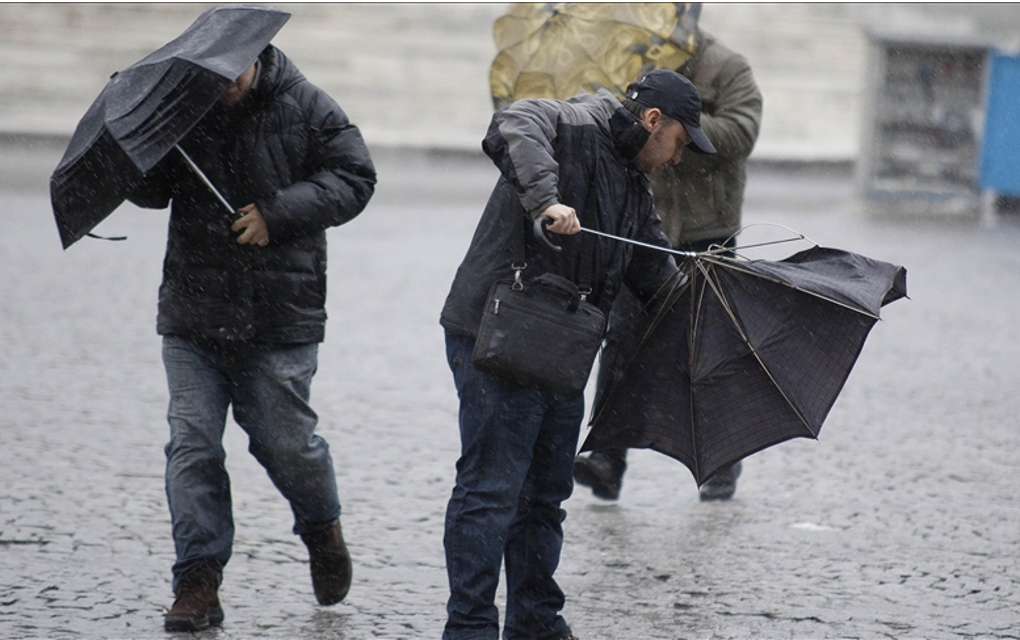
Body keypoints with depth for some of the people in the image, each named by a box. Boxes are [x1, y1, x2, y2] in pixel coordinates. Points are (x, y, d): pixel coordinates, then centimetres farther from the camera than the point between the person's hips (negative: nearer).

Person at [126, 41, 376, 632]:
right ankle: (199, 581, -1)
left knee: (284, 439, 4)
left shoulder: (304, 107, -3)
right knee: (193, 444, -4)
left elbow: (354, 178, -6)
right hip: (192, 316, 2)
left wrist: (280, 213, -17)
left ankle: (322, 528, 35)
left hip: (280, 316, -2)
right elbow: (150, 193, 5)